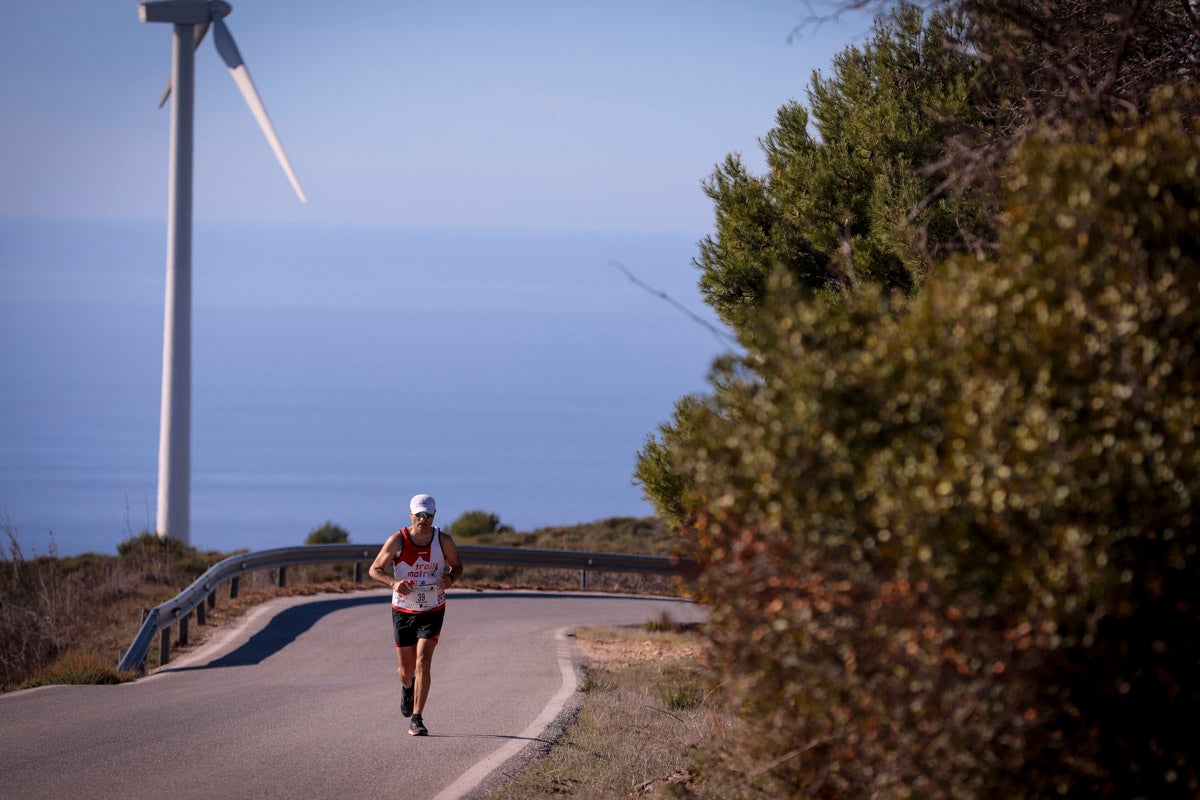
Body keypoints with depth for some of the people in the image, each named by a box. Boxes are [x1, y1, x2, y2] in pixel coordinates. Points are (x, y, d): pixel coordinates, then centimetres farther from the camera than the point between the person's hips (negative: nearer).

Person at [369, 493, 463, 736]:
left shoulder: (443, 541, -6)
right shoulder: (397, 541, -10)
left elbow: (457, 565, 11)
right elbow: (375, 569, -3)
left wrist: (451, 577, -12)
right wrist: (393, 583, -23)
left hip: (433, 612, 0)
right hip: (403, 612, 0)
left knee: (423, 664, -15)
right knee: (407, 669, 9)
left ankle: (416, 720, -10)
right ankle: (407, 686, 48)